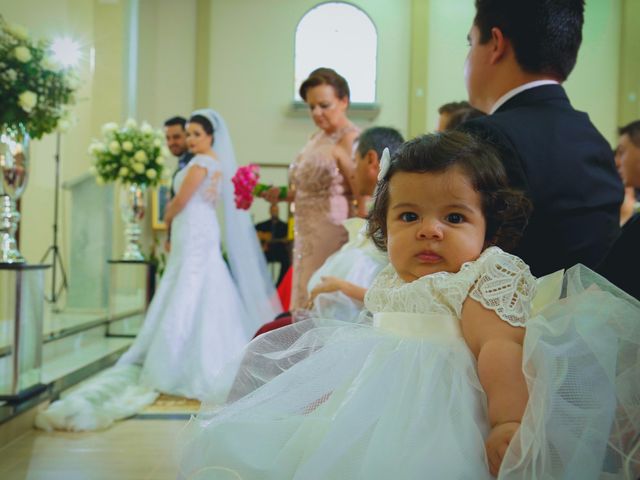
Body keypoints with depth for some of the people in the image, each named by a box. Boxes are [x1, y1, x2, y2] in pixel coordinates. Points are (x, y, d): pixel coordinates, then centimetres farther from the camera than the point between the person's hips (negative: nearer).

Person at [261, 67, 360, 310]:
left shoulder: (351, 139, -11)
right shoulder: (317, 138, 14)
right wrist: (282, 194, 9)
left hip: (333, 235, -8)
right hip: (308, 236, 8)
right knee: (306, 305, 12)